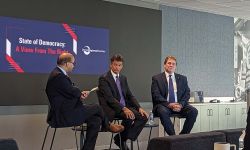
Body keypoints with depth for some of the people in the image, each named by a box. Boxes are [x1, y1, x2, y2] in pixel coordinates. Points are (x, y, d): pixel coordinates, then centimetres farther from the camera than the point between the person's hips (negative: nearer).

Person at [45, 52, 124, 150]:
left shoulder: (59, 74, 14)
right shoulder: (58, 76, -20)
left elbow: (70, 92, 16)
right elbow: (73, 92, -17)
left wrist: (80, 94, -2)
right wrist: (81, 93, 6)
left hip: (65, 112, 10)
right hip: (63, 116, -10)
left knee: (96, 120, 2)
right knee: (96, 108, -3)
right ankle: (108, 126, 26)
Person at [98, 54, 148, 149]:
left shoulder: (123, 78, 16)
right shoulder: (104, 78, -7)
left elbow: (130, 95, 15)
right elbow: (109, 98, -18)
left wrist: (139, 108, -2)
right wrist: (124, 109, -29)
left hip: (125, 107, 7)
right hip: (112, 109, -7)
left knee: (143, 117, -13)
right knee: (130, 117, -32)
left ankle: (123, 139, -5)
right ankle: (120, 139, -6)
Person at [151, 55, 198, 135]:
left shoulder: (182, 78, 16)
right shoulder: (156, 78, 6)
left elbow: (187, 93, 9)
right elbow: (156, 95, -5)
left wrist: (181, 104, -11)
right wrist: (169, 104, -18)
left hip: (179, 105, 3)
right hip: (164, 105, -3)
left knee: (193, 111, -24)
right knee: (163, 112, -37)